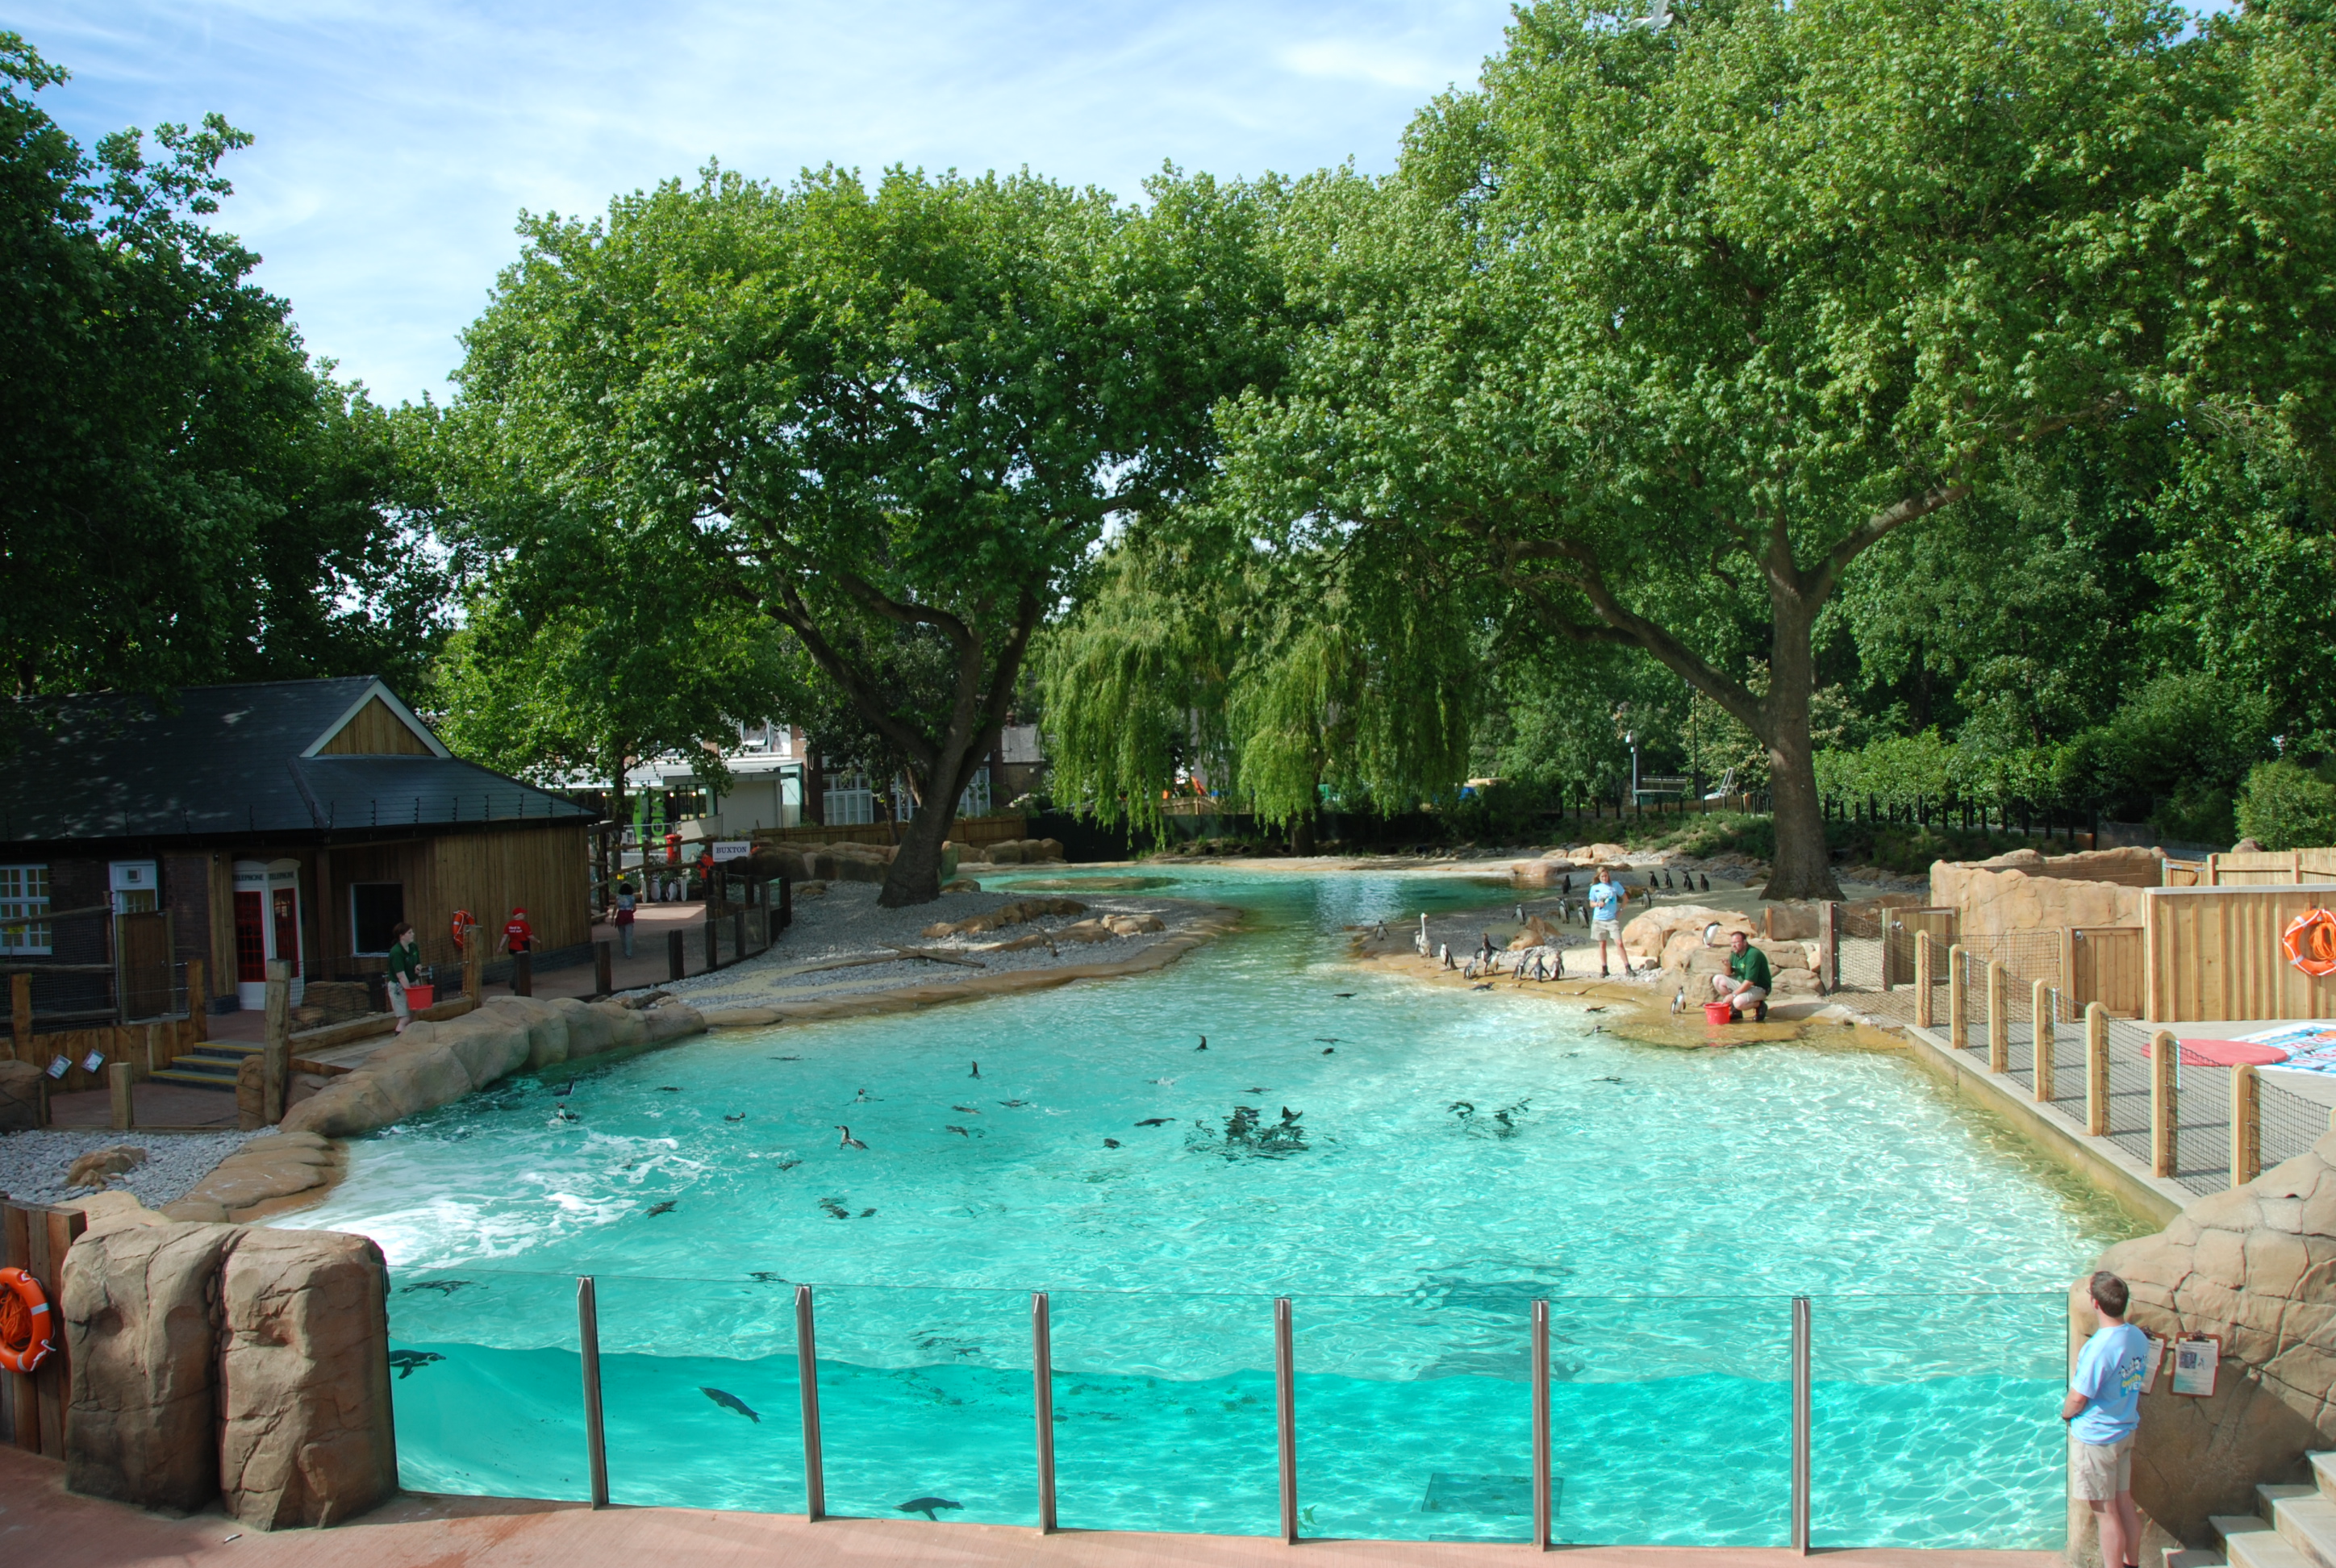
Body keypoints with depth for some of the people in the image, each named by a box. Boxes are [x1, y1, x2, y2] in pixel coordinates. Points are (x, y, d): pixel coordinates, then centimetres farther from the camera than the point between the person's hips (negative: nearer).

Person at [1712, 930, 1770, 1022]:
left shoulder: (1753, 954, -25)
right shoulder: (1735, 953, 1)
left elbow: (1750, 981, -28)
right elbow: (1728, 975, 8)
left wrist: (1733, 994, -26)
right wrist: (1728, 966, -16)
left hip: (1759, 988, -9)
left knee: (1738, 1002, -32)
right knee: (1717, 980, -3)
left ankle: (1759, 1005, 0)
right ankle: (1734, 1010, 3)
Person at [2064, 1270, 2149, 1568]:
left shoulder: (2099, 1347, -27)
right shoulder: (2139, 1338, -2)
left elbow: (2078, 1399, -20)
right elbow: (2135, 1382, 11)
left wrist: (2065, 1412, 0)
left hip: (2096, 1438, -8)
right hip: (2126, 1430, 8)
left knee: (2106, 1514, 3)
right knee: (2125, 1504, 19)